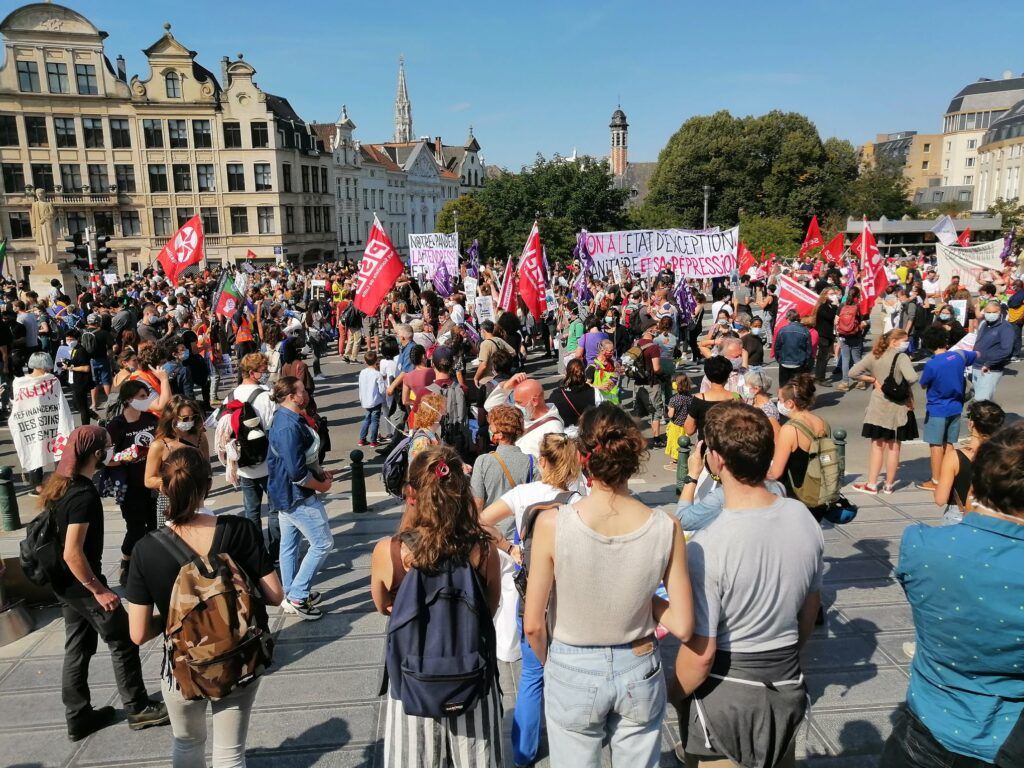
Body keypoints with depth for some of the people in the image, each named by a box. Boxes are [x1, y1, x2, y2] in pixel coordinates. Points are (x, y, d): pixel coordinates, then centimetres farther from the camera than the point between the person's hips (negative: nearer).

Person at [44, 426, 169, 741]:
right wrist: (99, 590, -21)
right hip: (82, 584, -9)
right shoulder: (84, 494, -27)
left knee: (78, 647, 18)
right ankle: (138, 709, 18)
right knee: (123, 642, 6)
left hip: (65, 583, 9)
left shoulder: (58, 484, 3)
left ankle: (78, 717, 29)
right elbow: (73, 552, -29)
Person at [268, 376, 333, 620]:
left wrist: (320, 472, 7)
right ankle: (297, 598, 7)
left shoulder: (287, 418, 5)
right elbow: (297, 474, -29)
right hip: (297, 496, -10)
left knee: (289, 543, 19)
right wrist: (321, 486, -14)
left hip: (285, 493, 10)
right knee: (322, 544, 0)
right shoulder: (289, 427, -28)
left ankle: (292, 593, 33)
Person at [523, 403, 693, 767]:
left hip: (572, 674, -2)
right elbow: (683, 626, -11)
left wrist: (549, 663, 5)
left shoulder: (552, 523, -23)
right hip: (639, 673, 2)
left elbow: (533, 626, -15)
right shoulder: (666, 527, -16)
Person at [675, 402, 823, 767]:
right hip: (788, 687, 5)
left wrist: (675, 697, -4)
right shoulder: (803, 518, -10)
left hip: (724, 696, -5)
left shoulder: (706, 546, -29)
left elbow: (700, 653, -23)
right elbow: (810, 610, 5)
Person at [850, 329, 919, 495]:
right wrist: (905, 385, -7)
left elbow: (853, 372, -2)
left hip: (878, 406, 3)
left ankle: (871, 484, 11)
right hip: (898, 407, -3)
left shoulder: (874, 356, 0)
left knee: (877, 445, 11)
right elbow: (912, 377, -28)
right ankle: (889, 485, 17)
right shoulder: (901, 357, -14)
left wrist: (873, 379, 2)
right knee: (893, 447, 9)